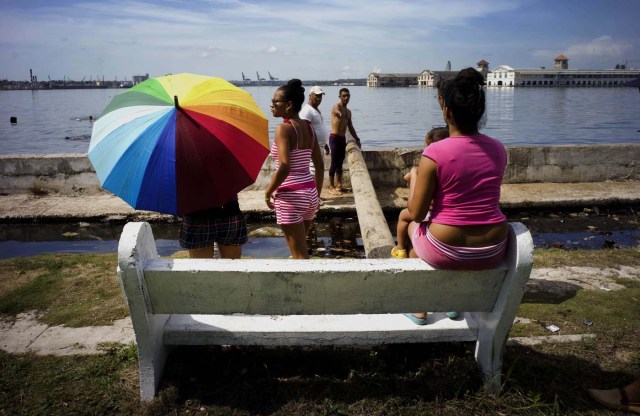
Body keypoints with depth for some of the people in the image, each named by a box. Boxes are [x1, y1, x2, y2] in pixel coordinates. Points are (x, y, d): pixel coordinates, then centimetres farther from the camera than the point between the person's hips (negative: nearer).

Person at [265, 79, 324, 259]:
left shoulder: (283, 128, -13)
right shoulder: (308, 126, 9)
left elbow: (284, 167, -25)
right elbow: (320, 165, 11)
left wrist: (268, 192, -11)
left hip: (291, 196, -8)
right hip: (310, 193, 8)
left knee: (300, 254, 2)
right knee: (299, 248, 24)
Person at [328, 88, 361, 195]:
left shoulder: (348, 111, 18)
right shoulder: (336, 107, -7)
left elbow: (350, 127, 22)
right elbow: (341, 114, -30)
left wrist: (357, 139, 20)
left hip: (343, 138, 8)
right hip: (334, 138, -8)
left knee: (340, 162, 11)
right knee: (334, 163, -6)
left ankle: (339, 185, 19)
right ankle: (331, 187, -1)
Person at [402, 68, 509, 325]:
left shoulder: (434, 153, -18)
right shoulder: (498, 149, -1)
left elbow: (416, 213, -12)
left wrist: (414, 180, 6)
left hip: (447, 252, -5)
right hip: (493, 252, 5)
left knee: (413, 225, 29)